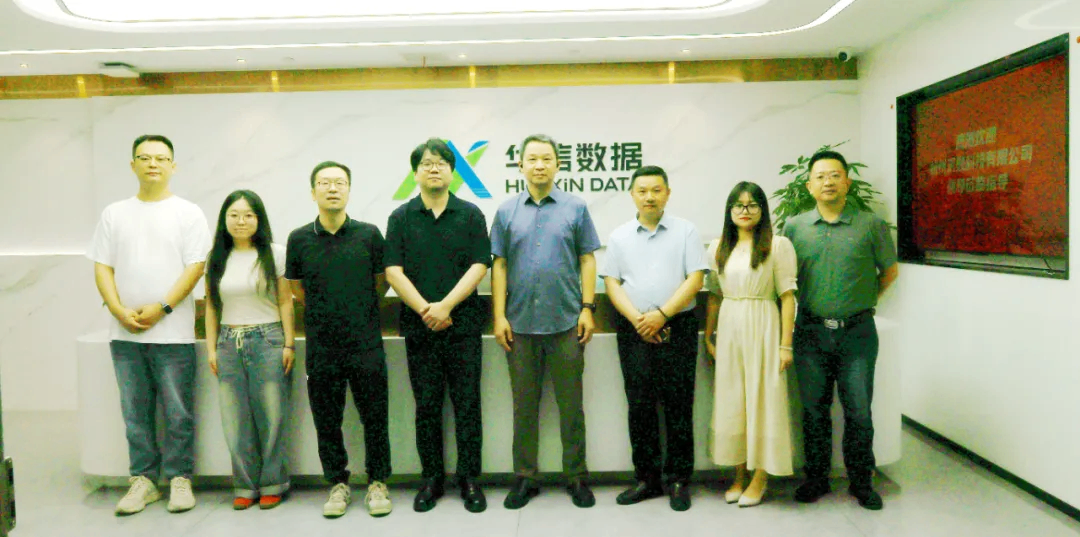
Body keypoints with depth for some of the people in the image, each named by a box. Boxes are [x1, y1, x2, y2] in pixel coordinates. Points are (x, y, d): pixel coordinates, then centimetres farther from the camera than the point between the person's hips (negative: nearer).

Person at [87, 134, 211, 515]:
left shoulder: (188, 213, 2)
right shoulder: (115, 213, 12)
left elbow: (195, 267, -6)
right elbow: (102, 267, 8)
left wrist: (162, 307, -14)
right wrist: (119, 311, -7)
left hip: (173, 332, -3)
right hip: (125, 333, 3)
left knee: (177, 412, 1)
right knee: (135, 412, 10)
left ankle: (179, 479, 14)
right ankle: (143, 480, 21)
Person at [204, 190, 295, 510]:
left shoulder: (275, 254, -1)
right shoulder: (217, 258, 9)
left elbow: (286, 302, -1)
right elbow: (211, 307, 12)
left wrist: (289, 344, -5)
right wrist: (211, 348, 7)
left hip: (267, 340, -3)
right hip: (229, 343, 3)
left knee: (270, 417, 1)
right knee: (236, 420, 6)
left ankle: (272, 484, 16)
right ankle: (246, 485, 20)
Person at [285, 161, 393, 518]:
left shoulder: (368, 234, -1)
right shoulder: (299, 239, 1)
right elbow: (296, 289, 14)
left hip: (366, 345, -1)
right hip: (321, 348, 1)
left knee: (375, 419, 6)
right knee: (327, 422, 10)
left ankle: (377, 483, 23)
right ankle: (338, 484, 27)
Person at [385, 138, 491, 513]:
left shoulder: (471, 215, 4)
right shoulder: (400, 218, 6)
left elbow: (479, 266, -5)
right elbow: (393, 271, -1)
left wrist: (445, 306, -15)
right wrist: (424, 309, -13)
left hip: (463, 325, -1)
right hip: (419, 327, 1)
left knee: (467, 404, 4)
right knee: (426, 406, 9)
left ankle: (470, 479, 16)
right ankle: (431, 479, 22)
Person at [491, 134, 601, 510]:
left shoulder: (575, 208, 4)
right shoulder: (507, 212, 6)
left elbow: (587, 260, 3)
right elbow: (499, 266, 4)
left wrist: (587, 309, -4)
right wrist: (499, 316, -2)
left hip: (566, 322, -1)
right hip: (520, 323, 1)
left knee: (571, 404, 7)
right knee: (524, 405, 11)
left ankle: (577, 476, 22)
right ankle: (524, 477, 24)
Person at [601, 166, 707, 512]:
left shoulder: (685, 232, 4)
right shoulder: (620, 236, 11)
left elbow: (695, 279, -3)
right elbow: (612, 282, 6)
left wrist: (662, 314, -13)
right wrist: (637, 319, -8)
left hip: (677, 328, -2)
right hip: (633, 330, 2)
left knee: (678, 405, 1)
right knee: (639, 405, 6)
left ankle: (679, 480, 13)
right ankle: (647, 479, 17)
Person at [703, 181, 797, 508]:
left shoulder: (778, 246, -4)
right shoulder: (718, 248, 10)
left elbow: (788, 297, -6)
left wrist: (786, 344, -10)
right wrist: (708, 336, 11)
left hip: (762, 327, -4)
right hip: (729, 328, 4)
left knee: (763, 399, 2)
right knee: (731, 401, 8)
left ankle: (760, 478, 16)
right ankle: (739, 475, 22)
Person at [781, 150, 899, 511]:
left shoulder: (871, 225, -1)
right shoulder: (795, 227, 2)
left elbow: (889, 271, 12)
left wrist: (865, 300, 12)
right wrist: (806, 304, 10)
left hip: (857, 332, -1)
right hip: (811, 332, 1)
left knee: (858, 411, 6)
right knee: (814, 410, 10)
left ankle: (861, 482, 23)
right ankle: (816, 479, 24)